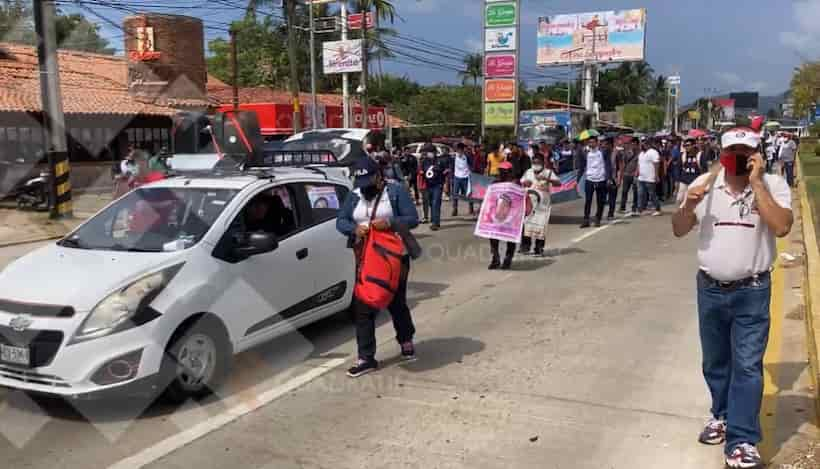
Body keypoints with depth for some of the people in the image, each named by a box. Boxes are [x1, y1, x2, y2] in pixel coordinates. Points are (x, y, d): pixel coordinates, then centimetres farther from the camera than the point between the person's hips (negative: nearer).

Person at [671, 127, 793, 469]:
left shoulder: (773, 185, -8)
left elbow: (781, 227, -24)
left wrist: (756, 183, -22)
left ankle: (741, 441, 2)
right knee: (715, 362, 18)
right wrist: (689, 206, -18)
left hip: (752, 291, -3)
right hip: (710, 288, 3)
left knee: (747, 365, -3)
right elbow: (678, 231, 2)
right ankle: (723, 415, 39)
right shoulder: (705, 184, -1)